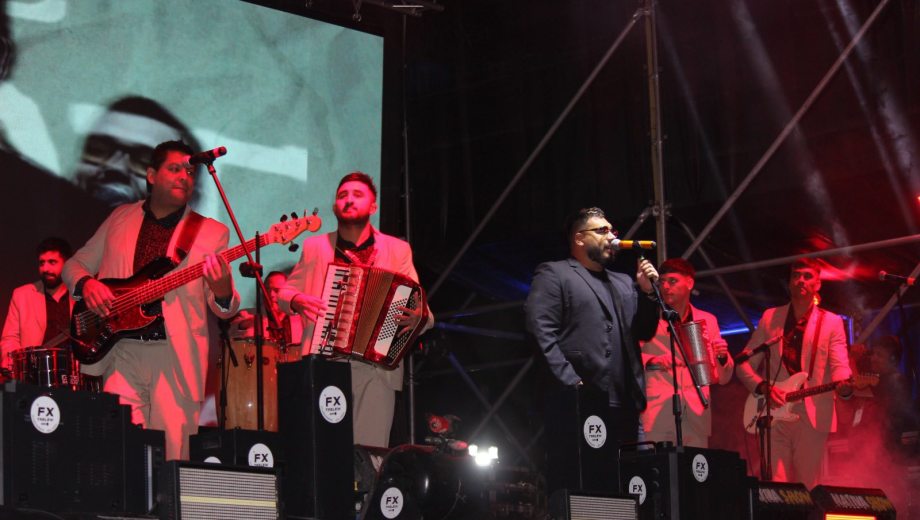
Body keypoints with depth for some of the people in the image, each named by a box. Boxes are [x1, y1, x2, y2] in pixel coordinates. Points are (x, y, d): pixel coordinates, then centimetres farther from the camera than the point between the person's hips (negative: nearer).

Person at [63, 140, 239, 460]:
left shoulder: (211, 233, 8)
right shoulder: (120, 219, 15)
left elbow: (224, 309, 4)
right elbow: (75, 265, 19)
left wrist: (221, 290, -21)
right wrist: (86, 284, -4)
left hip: (177, 358, -1)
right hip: (122, 352, 1)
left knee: (173, 456, -4)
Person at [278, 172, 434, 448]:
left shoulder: (397, 250, 8)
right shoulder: (315, 247, 11)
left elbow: (419, 312, 7)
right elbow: (285, 292, 21)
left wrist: (417, 319, -17)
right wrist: (297, 301, -2)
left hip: (376, 366, -1)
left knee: (370, 452, -6)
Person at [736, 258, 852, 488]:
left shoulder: (831, 322, 7)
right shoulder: (770, 318, 12)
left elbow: (840, 365, -6)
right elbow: (744, 364, 13)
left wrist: (844, 385, -29)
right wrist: (761, 387, -6)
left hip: (812, 417, -1)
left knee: (807, 487, 0)